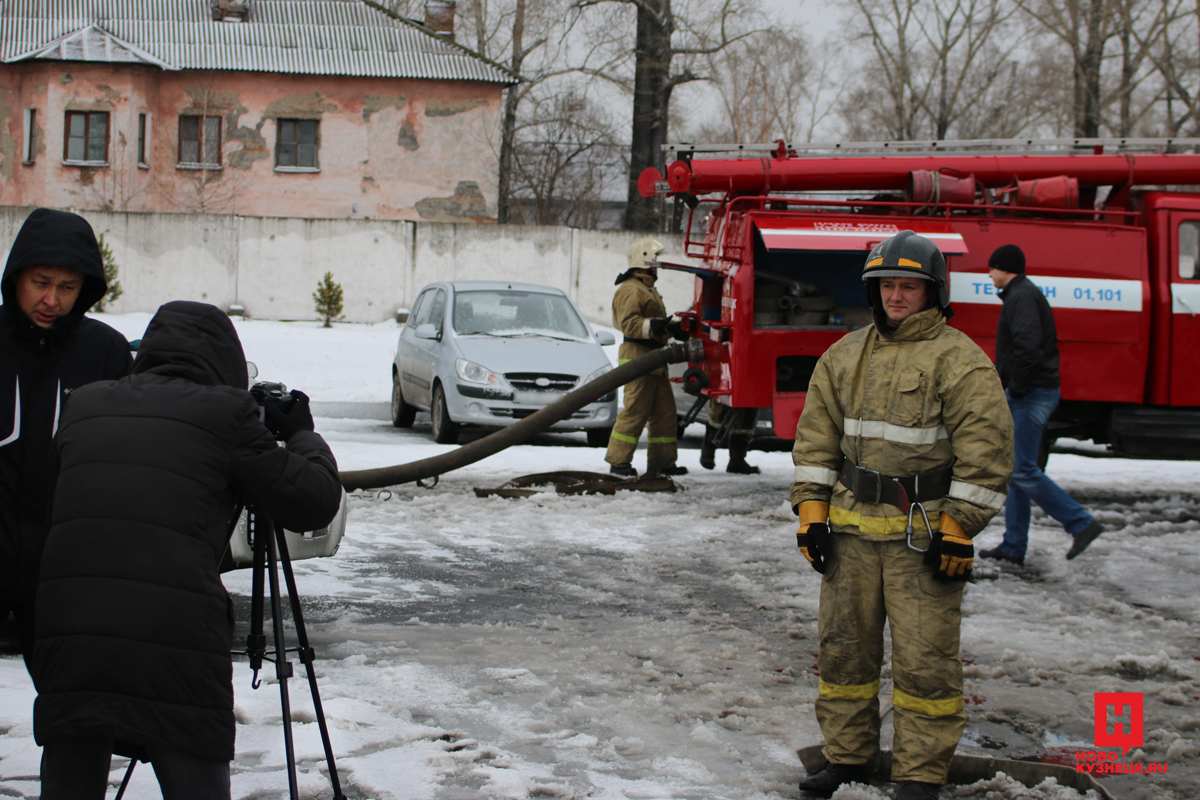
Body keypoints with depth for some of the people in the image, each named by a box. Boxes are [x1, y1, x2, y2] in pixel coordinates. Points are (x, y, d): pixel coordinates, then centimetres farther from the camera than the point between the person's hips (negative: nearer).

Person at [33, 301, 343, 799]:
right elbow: (314, 502, 7)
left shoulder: (83, 407, 16)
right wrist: (301, 434, 26)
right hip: (176, 652, -4)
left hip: (67, 641, 4)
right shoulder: (223, 414, 2)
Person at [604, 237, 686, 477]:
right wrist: (654, 326, -32)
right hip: (637, 359, -10)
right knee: (635, 410, -13)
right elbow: (629, 324, -21)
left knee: (665, 411, 8)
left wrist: (675, 327, 22)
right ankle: (618, 462, -9)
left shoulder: (648, 290, 26)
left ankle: (662, 463, 13)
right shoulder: (630, 290, -9)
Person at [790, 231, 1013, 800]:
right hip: (852, 525, 5)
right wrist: (812, 511, 6)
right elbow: (816, 438, 14)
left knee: (923, 657, -3)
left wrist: (958, 529, -12)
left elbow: (985, 449, -9)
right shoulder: (844, 357, 11)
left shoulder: (959, 360, -6)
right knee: (843, 645, 11)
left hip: (923, 533, -5)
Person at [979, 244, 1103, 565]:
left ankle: (1081, 523, -7)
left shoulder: (1021, 297, -13)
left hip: (1031, 394, -11)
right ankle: (1013, 547, 14)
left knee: (1023, 471, -10)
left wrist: (1016, 388, -19)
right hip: (1035, 392, 11)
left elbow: (1028, 347, -26)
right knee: (1015, 469, 11)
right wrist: (1009, 387, 16)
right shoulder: (1027, 294, 19)